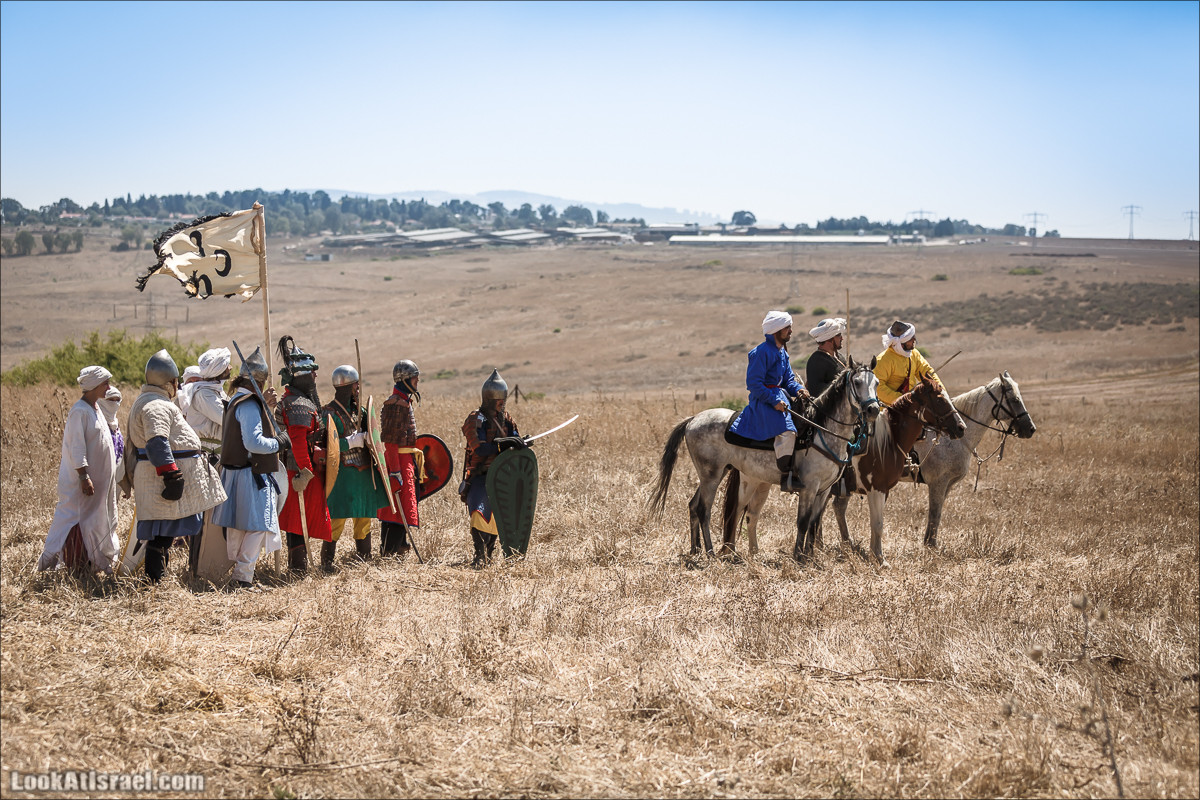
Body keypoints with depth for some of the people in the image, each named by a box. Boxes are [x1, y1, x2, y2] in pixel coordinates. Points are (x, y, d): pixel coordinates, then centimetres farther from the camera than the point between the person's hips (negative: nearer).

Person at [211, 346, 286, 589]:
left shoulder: (237, 400, 14)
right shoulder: (249, 405, -18)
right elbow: (254, 442, -25)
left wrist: (267, 408, 15)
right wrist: (279, 443, -13)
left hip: (234, 472, 10)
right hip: (250, 476, -10)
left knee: (238, 526, 16)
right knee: (257, 525, -6)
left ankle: (236, 570, 25)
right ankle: (243, 577, -7)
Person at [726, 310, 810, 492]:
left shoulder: (782, 352, 17)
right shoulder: (762, 352, -13)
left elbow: (788, 379, 20)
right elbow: (754, 383, -18)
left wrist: (798, 389, -3)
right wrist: (774, 401, -23)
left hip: (779, 396, 10)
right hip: (762, 401, -10)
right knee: (786, 430, -30)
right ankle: (786, 476, -30)